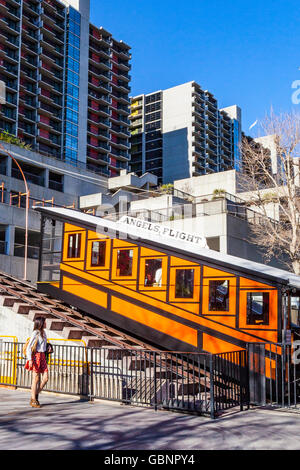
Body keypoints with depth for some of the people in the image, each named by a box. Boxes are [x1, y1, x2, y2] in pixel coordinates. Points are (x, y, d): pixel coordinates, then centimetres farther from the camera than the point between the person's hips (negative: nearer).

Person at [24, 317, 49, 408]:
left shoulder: (43, 333, 12)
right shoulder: (35, 333, -11)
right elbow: (29, 347, -14)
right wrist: (30, 360, -21)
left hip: (42, 356, 7)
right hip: (36, 357, -7)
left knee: (45, 378, 3)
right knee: (36, 379, -1)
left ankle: (35, 396, 17)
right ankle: (33, 401, 10)